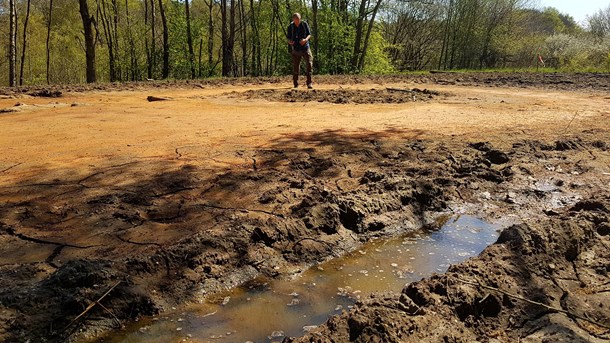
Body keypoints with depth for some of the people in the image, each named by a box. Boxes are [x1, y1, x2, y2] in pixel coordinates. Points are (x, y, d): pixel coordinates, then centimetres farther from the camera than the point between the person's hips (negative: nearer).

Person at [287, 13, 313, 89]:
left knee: (309, 64, -13)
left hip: (305, 48, 0)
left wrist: (306, 39, -17)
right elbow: (288, 37, 7)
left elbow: (309, 34, 5)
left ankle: (309, 83, -8)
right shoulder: (290, 26, -1)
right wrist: (290, 42, -17)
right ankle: (296, 84, 17)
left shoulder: (304, 24, -1)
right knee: (295, 66, 5)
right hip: (295, 49, 0)